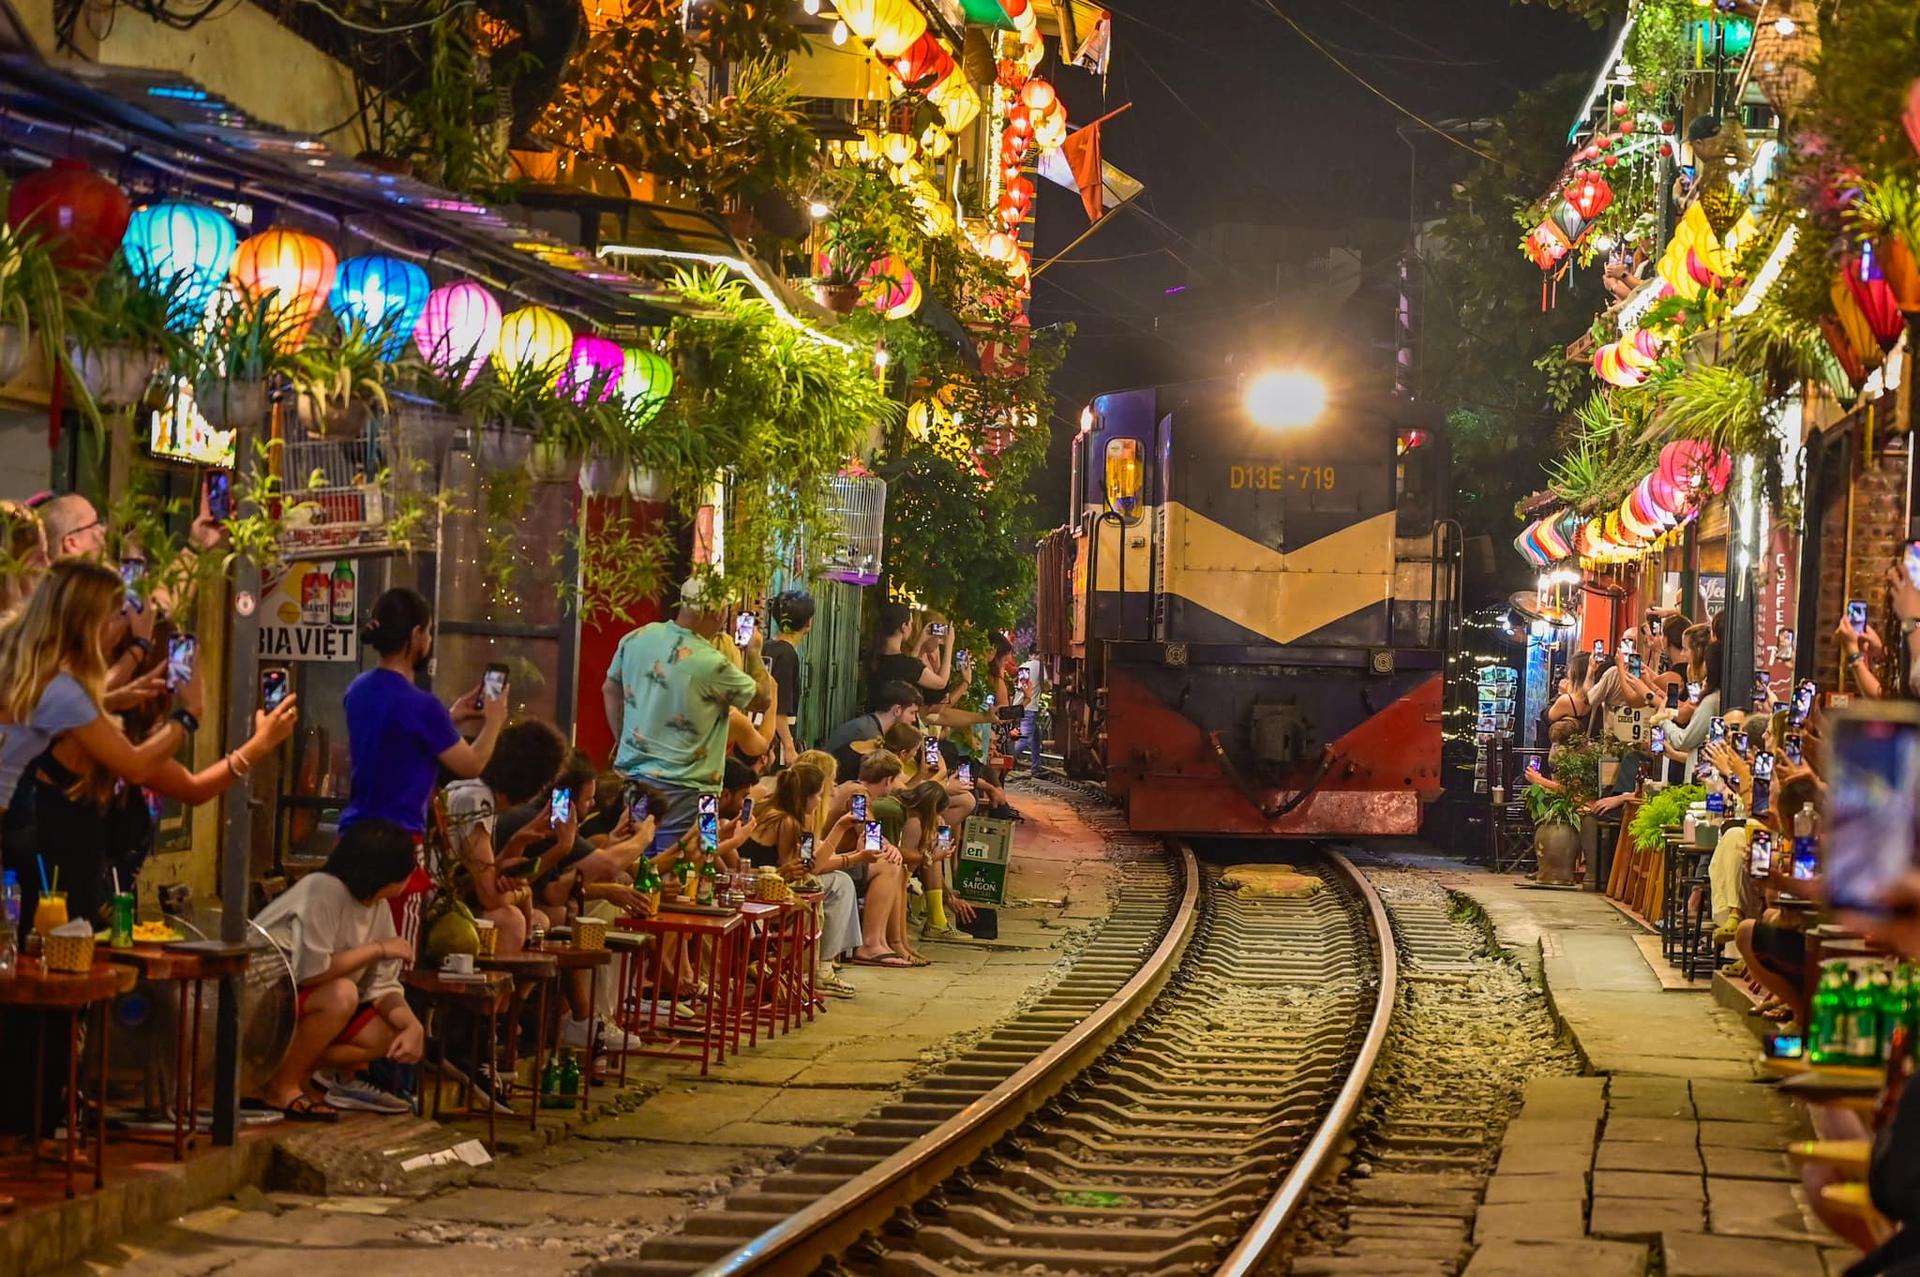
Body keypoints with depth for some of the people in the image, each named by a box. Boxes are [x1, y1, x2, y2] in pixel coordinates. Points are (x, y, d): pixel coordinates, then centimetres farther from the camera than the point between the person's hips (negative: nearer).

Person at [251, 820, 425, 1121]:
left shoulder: (379, 905, 0)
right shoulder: (323, 891, -25)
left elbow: (382, 985, -1)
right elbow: (311, 972, -33)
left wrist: (412, 1025, -20)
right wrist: (378, 949, -22)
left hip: (309, 1004, 8)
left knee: (393, 1034, -8)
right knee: (341, 993, -33)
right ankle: (280, 1087, -16)